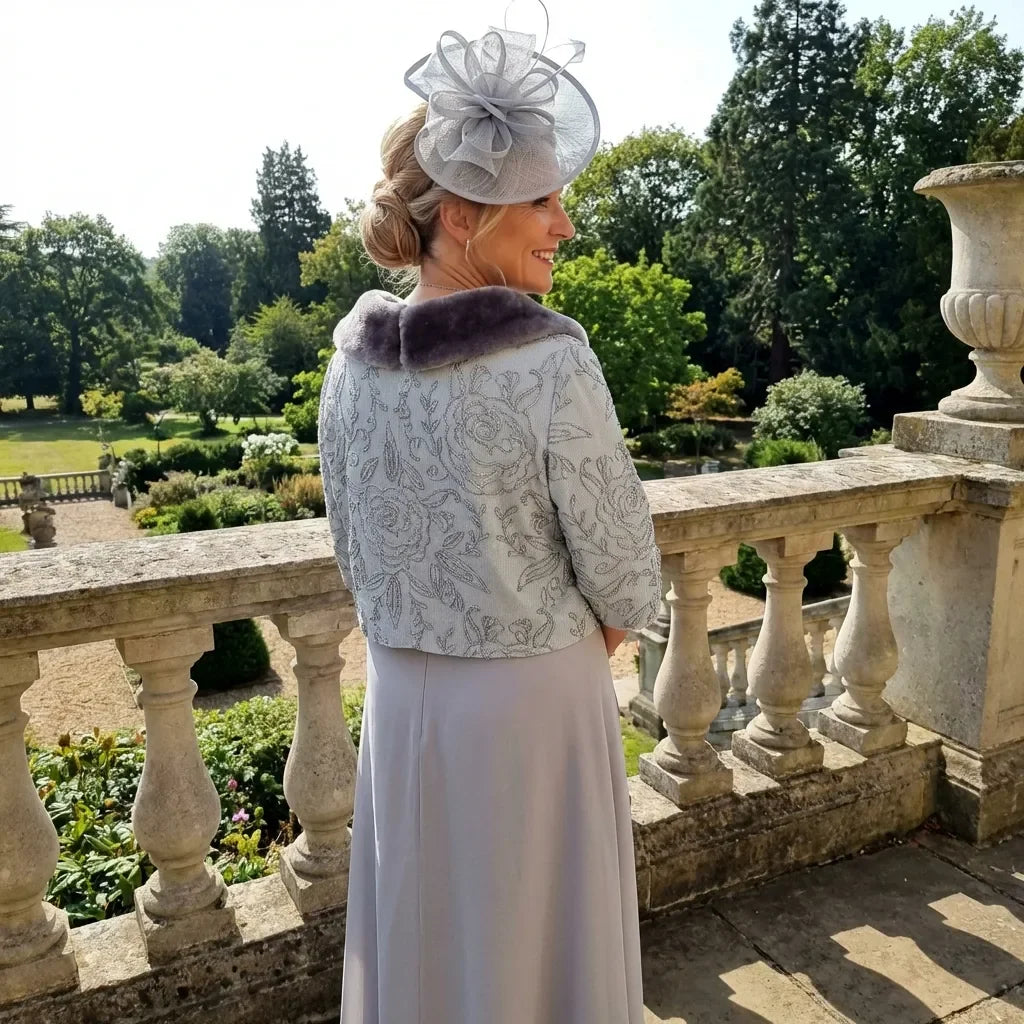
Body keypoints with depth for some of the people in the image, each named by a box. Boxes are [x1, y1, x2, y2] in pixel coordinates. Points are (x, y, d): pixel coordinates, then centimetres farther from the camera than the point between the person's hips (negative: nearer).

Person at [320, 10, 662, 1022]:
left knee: (418, 936, 24)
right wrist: (572, 646, 6)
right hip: (535, 699, -5)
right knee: (543, 942, 18)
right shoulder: (551, 361, -21)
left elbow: (357, 556, 5)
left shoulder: (351, 361, -4)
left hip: (401, 696, 5)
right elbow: (626, 580, -14)